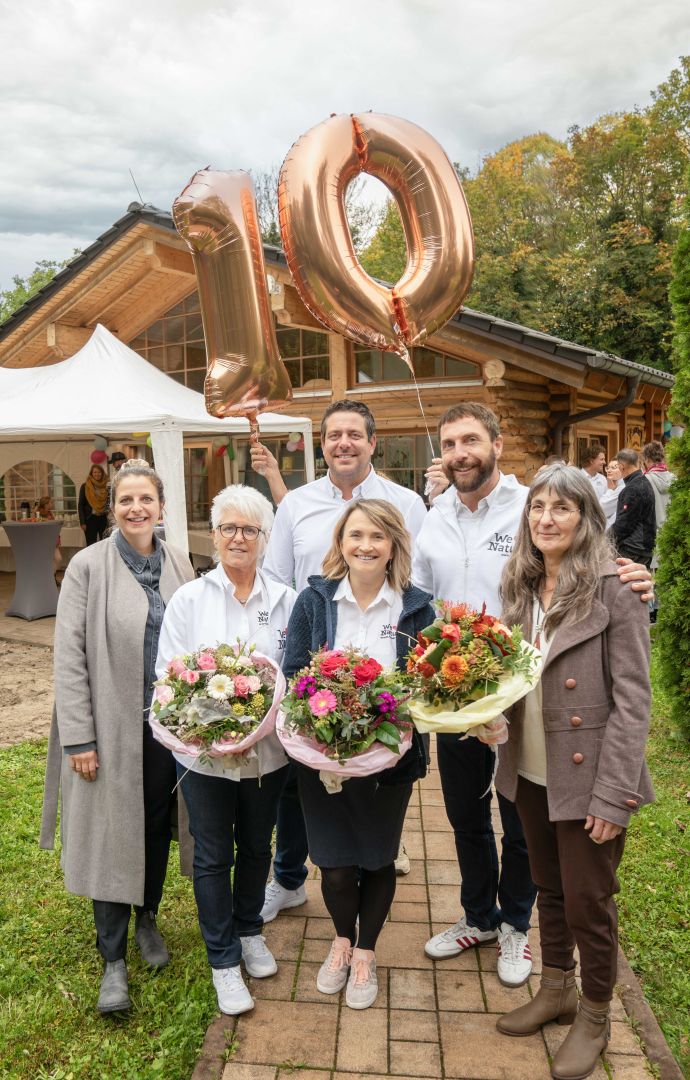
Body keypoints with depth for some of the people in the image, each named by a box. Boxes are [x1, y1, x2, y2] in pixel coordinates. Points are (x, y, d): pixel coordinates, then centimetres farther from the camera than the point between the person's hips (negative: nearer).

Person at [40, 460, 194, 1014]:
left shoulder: (178, 562, 1)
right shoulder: (88, 566, -10)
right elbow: (69, 656, -10)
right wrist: (77, 738, -12)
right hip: (113, 725, -3)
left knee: (157, 826, 17)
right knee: (113, 836, 6)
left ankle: (148, 919, 42)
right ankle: (114, 959, 24)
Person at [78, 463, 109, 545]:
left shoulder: (106, 486, 7)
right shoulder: (85, 486, 0)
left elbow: (109, 503, 10)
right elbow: (81, 505, -1)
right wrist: (82, 522, -8)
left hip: (104, 519, 3)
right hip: (91, 519, -3)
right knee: (91, 545, -1)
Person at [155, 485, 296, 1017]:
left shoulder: (285, 600, -3)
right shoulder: (189, 599, -5)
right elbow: (168, 675, -6)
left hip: (268, 749, 2)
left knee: (256, 847, 21)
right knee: (213, 856, 12)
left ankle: (250, 931, 45)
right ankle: (223, 959, 32)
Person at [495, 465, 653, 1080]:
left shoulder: (613, 589, -15)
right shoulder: (522, 588, 3)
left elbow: (632, 700, -16)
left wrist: (613, 795, -17)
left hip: (587, 779, -5)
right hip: (530, 774, 5)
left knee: (589, 903, 12)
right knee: (550, 890, 22)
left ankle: (594, 1020, 36)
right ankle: (556, 992, 45)